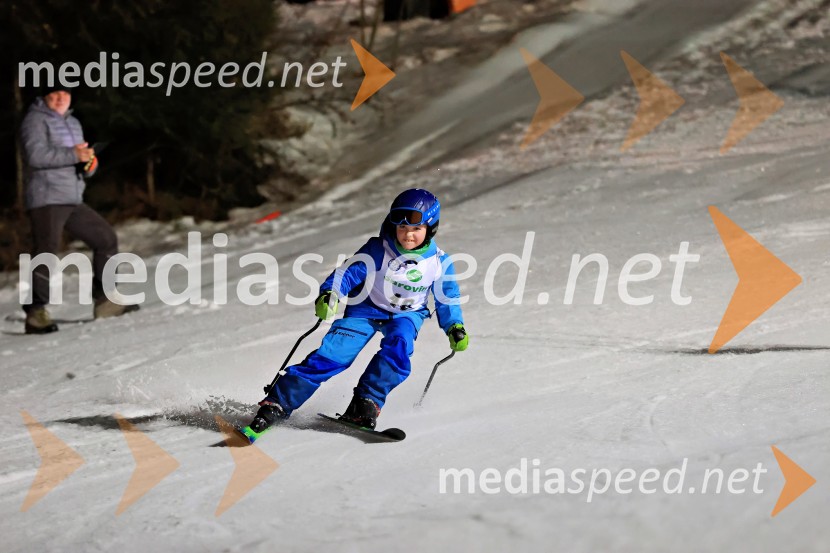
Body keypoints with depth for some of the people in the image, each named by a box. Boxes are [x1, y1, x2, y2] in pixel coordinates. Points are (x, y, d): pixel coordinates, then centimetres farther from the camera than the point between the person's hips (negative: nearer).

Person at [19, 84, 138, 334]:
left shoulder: (73, 124, 22)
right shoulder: (35, 120, -4)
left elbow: (83, 165, 23)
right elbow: (36, 155, -20)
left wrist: (89, 163, -1)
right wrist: (74, 155, -20)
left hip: (73, 201, 8)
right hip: (47, 200, -8)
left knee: (106, 238, 9)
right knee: (46, 255, -14)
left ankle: (105, 301, 15)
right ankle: (35, 313, -10)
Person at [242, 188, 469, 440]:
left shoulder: (438, 262, -12)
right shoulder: (378, 250, -19)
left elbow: (447, 297, 3)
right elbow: (349, 272, -18)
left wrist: (454, 327, -6)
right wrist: (329, 294, -36)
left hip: (406, 314, 2)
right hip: (366, 308, -2)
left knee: (398, 347, -32)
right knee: (333, 354, -18)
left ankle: (364, 405, -28)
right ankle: (276, 404, -16)